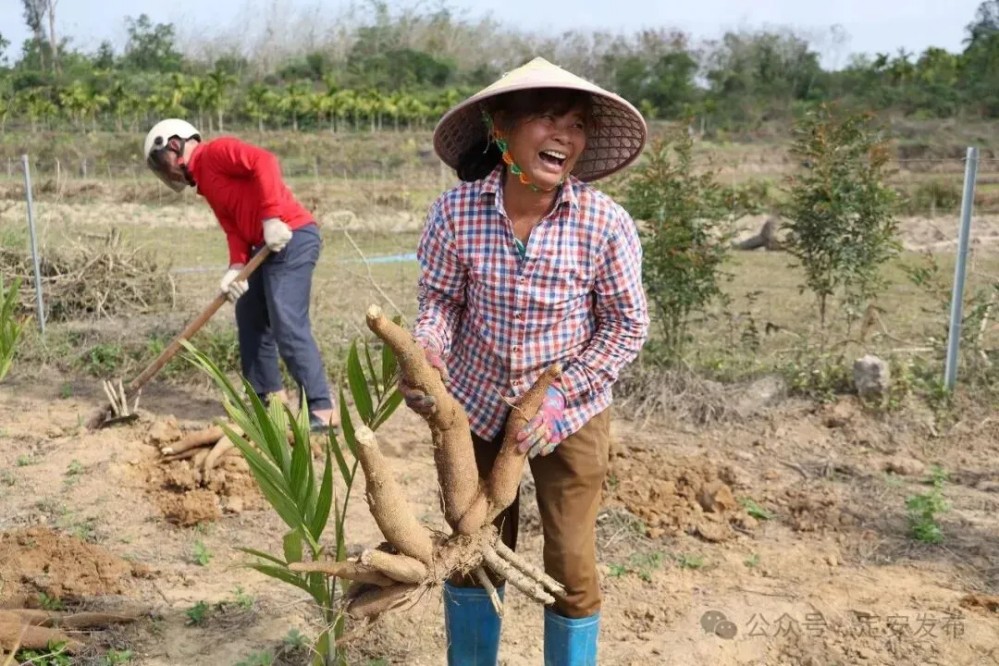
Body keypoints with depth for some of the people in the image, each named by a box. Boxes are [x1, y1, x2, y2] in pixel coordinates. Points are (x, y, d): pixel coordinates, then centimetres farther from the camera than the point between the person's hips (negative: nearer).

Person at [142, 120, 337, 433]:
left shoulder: (216, 151, -4)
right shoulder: (204, 181, 23)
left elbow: (264, 162, -20)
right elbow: (233, 227, 13)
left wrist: (270, 217, -24)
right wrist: (236, 267, -4)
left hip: (291, 238, -11)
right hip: (267, 246, 11)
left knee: (288, 326, -14)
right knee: (250, 319, 17)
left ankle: (322, 410, -12)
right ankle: (269, 398, 26)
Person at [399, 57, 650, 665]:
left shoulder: (606, 223, -21)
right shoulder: (456, 211, -19)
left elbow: (628, 326, -11)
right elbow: (442, 299, -5)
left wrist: (561, 395, -18)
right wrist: (426, 354, -25)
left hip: (571, 414, -1)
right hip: (476, 406, 2)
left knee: (572, 565, 8)